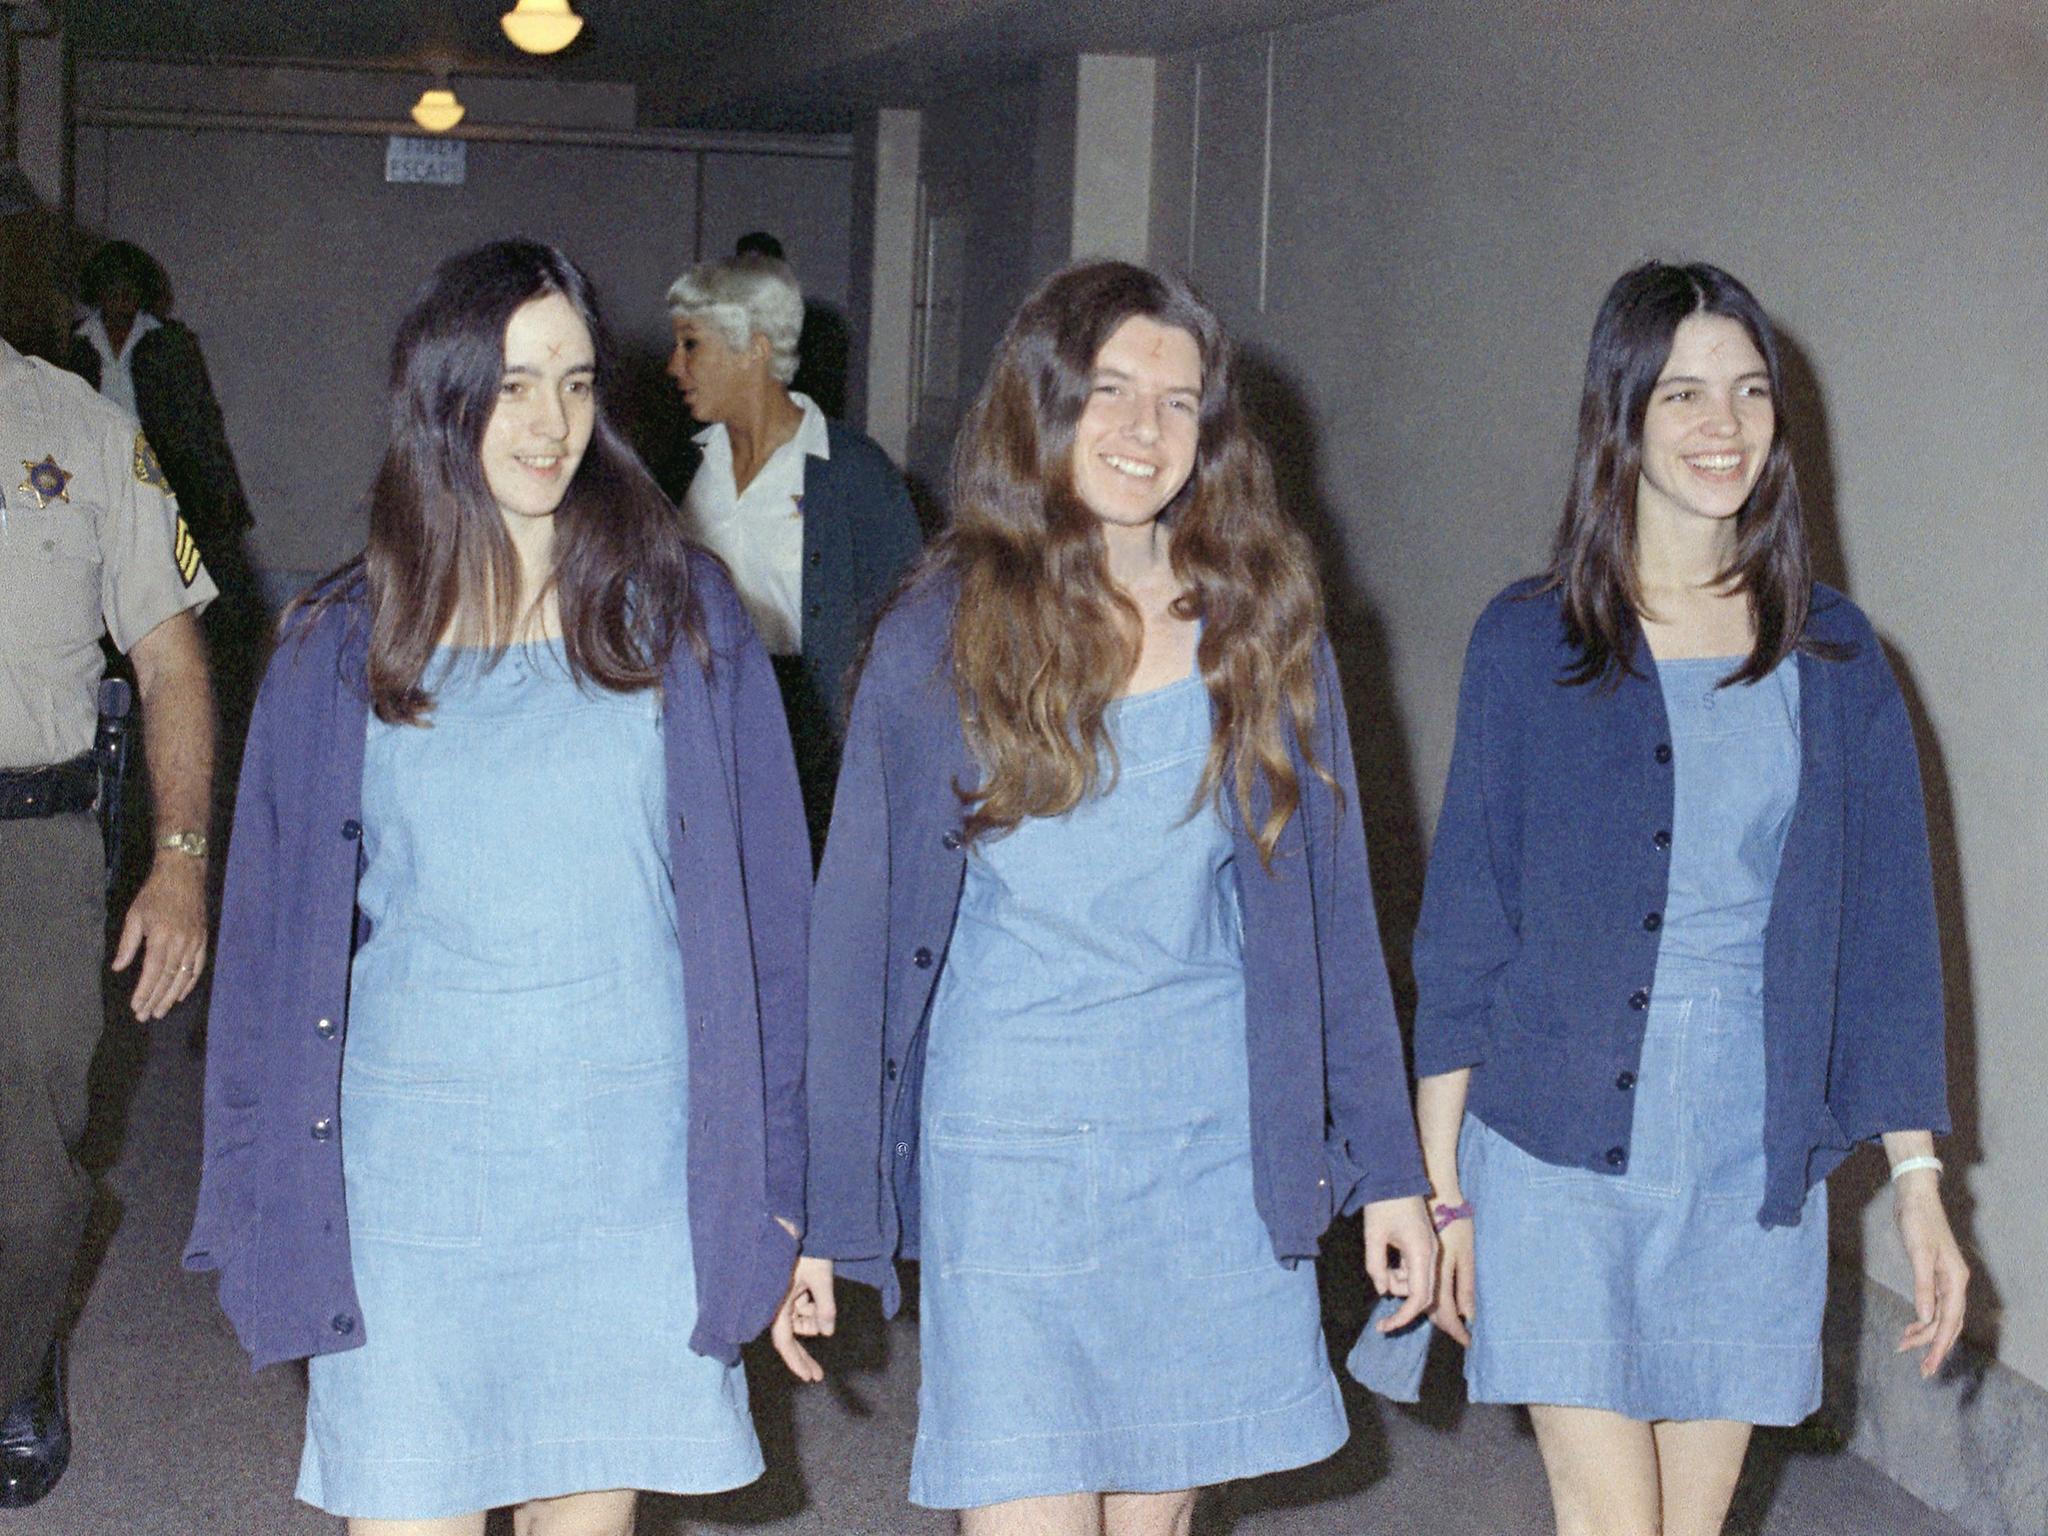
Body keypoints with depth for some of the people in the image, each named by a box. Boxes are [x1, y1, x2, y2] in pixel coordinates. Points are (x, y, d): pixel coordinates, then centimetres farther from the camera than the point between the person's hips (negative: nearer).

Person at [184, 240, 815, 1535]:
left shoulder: (683, 616, 3)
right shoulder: (343, 649, 5)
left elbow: (762, 904, 4)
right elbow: (277, 932, 10)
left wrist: (765, 1180, 1)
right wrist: (269, 1193, 8)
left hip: (632, 1168, 0)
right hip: (409, 1170, 0)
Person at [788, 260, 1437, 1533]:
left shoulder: (1261, 626, 3)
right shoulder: (946, 638, -3)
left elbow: (1328, 904, 7)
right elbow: (858, 928, 0)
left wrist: (1389, 1169, 6)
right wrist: (819, 1214, -1)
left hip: (1217, 1141, 2)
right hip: (1008, 1144, -2)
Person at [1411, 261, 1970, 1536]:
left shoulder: (1833, 656, 5)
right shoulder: (1531, 641, -2)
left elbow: (1888, 927, 6)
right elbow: (1464, 917, 0)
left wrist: (1919, 1182, 1)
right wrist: (1440, 1181, -2)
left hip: (1756, 1164, 2)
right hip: (1560, 1149, -2)